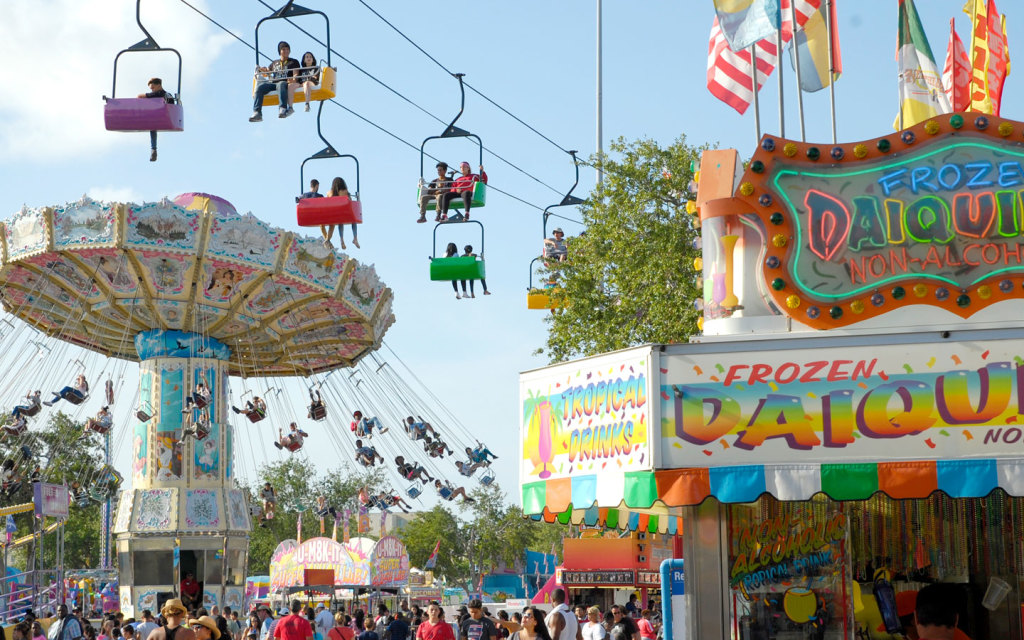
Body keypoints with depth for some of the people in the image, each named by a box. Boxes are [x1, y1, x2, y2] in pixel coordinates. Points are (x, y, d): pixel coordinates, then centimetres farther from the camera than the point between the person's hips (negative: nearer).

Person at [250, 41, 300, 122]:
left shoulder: (293, 62, 19)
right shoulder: (274, 63, 31)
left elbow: (296, 74, 3)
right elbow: (266, 74, 34)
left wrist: (293, 79, -22)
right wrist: (262, 71, 8)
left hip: (285, 83, -4)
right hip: (272, 83, 4)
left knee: (281, 85, -42)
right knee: (260, 87, -27)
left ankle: (283, 109, -60)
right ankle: (257, 113, -39)